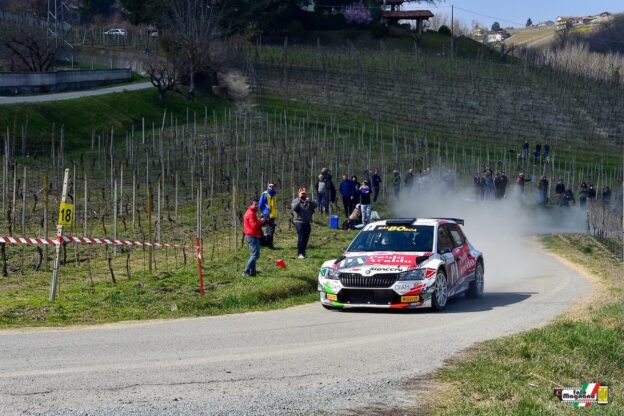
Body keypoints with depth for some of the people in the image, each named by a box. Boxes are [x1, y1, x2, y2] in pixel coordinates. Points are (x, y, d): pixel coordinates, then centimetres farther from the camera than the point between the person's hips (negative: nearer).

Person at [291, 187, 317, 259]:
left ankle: (303, 253, 17)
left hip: (307, 223, 5)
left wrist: (309, 201, -17)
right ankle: (300, 253, -13)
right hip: (299, 221, -5)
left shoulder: (309, 201, 14)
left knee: (306, 239, 7)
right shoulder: (296, 201, 4)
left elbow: (315, 205, -3)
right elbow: (294, 207, -15)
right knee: (301, 238, -13)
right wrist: (299, 200, -18)